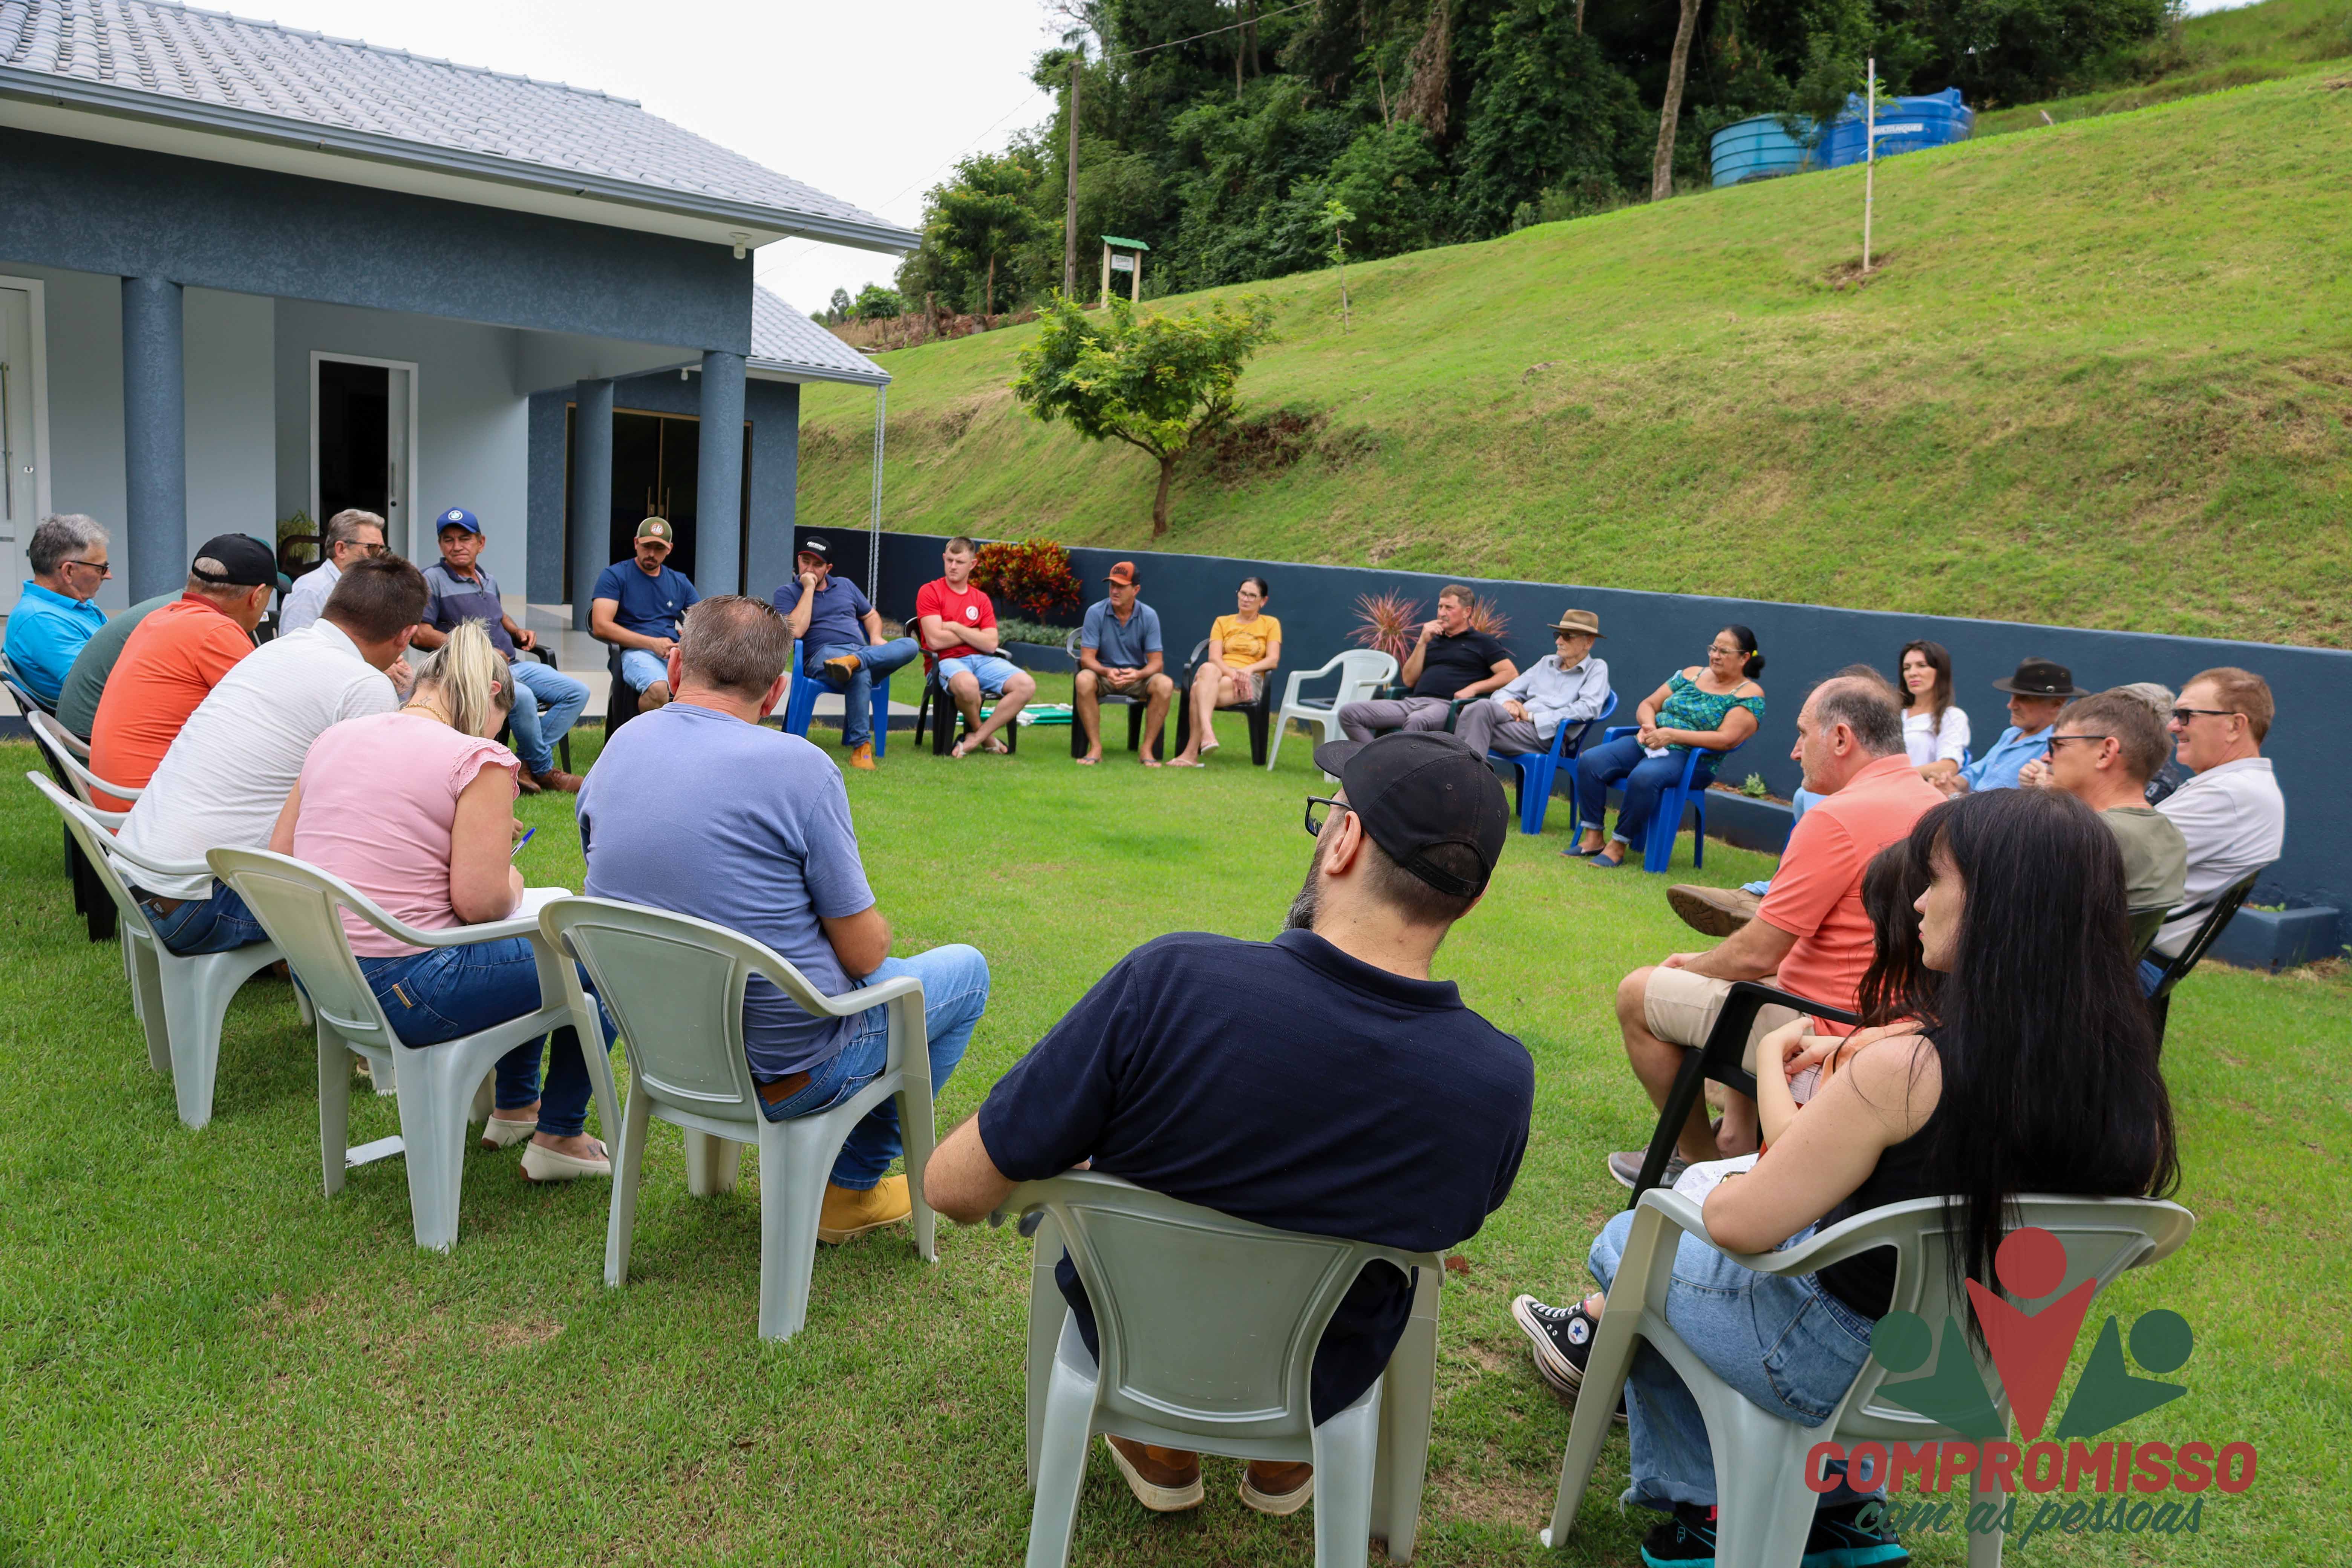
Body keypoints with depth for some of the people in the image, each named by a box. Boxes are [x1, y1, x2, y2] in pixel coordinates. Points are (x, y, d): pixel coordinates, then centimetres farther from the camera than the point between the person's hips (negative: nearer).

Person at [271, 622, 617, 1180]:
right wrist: (512, 883, 3)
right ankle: (560, 1138, 21)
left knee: (530, 947, 30)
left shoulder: (331, 739, 8)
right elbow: (480, 901, -19)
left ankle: (516, 1107, 44)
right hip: (401, 992, -9)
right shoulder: (478, 762, -14)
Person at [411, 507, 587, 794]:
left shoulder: (489, 581, 21)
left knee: (577, 693, -7)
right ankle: (544, 771, -16)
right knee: (522, 696, -37)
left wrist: (519, 633, 16)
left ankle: (525, 763, -13)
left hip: (513, 665, 8)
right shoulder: (433, 579, -1)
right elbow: (420, 634, -11)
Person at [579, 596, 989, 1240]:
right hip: (780, 1074, -7)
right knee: (966, 969, 16)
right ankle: (852, 1185, 24)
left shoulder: (615, 752, -2)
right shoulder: (800, 766, -22)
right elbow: (864, 954, -18)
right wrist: (875, 928, 7)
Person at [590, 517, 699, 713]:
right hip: (636, 651, -4)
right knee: (658, 688, -39)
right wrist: (652, 643, -12)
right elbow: (600, 627, -4)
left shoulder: (680, 582, 22)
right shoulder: (615, 576, 8)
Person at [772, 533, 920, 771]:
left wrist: (876, 638, 9)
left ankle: (854, 661, -45)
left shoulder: (845, 585, 26)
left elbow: (872, 616, 32)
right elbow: (796, 631, -7)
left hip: (862, 650, 5)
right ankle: (861, 746, -38)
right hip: (822, 655, -5)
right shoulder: (787, 593, 11)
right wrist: (808, 589, -4)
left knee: (910, 645, -26)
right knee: (861, 673, -42)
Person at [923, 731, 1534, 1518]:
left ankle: (1162, 1455, 39)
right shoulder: (1502, 1081, -26)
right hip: (1314, 1386, 2)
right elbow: (1447, 1229, -3)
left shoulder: (1171, 981, -34)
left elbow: (954, 1188, -25)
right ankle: (1284, 1461, 41)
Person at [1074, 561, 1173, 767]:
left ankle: (1147, 749, -21)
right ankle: (1095, 748, -26)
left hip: (1138, 677, 1)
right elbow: (1087, 657, -11)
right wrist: (1107, 672, -33)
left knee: (1165, 685, -31)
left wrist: (1138, 674, -32)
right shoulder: (1096, 612, -9)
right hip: (1104, 675, -1)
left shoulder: (1149, 616, -6)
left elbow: (1156, 662, -9)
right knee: (1084, 680, -35)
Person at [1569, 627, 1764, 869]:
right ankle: (1593, 838, -12)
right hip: (1647, 743, 6)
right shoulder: (1691, 674, 17)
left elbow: (1725, 739, -13)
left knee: (1643, 777, -38)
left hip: (1691, 760, -6)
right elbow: (1648, 705, 18)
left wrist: (1672, 735, -18)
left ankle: (1618, 846, -23)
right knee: (1590, 761, -18)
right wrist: (1649, 726, -6)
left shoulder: (1750, 695, -1)